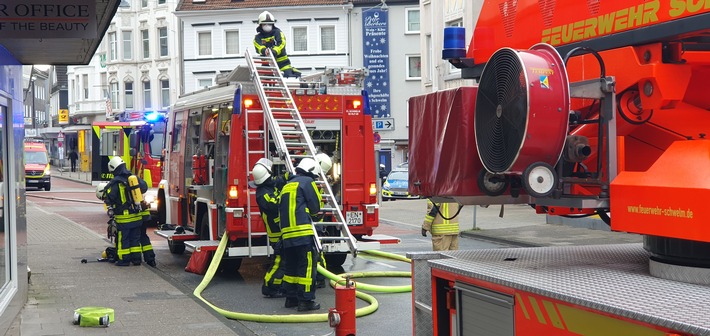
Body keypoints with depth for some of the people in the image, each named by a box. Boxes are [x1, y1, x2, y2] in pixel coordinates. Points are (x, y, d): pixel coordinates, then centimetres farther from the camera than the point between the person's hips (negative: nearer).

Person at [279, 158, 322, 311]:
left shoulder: (287, 186, 24)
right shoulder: (307, 182, -1)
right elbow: (316, 207, -2)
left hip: (287, 233, 8)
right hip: (303, 232, -8)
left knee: (291, 267, 15)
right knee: (307, 266, -5)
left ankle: (291, 298, 21)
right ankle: (306, 300, -6)